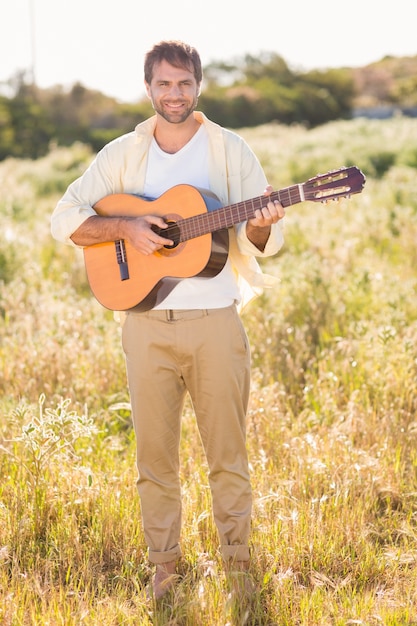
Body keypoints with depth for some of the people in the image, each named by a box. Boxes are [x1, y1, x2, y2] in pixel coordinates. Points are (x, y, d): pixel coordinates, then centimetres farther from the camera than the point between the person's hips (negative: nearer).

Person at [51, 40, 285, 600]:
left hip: (215, 320, -1)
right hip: (147, 321, 1)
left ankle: (238, 563, 17)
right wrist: (126, 227, -14)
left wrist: (261, 227, -23)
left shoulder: (231, 151, 3)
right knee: (154, 450, 6)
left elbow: (264, 243, 1)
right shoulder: (122, 155, 6)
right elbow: (65, 218, 2)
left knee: (227, 451, 4)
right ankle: (164, 564, 19)